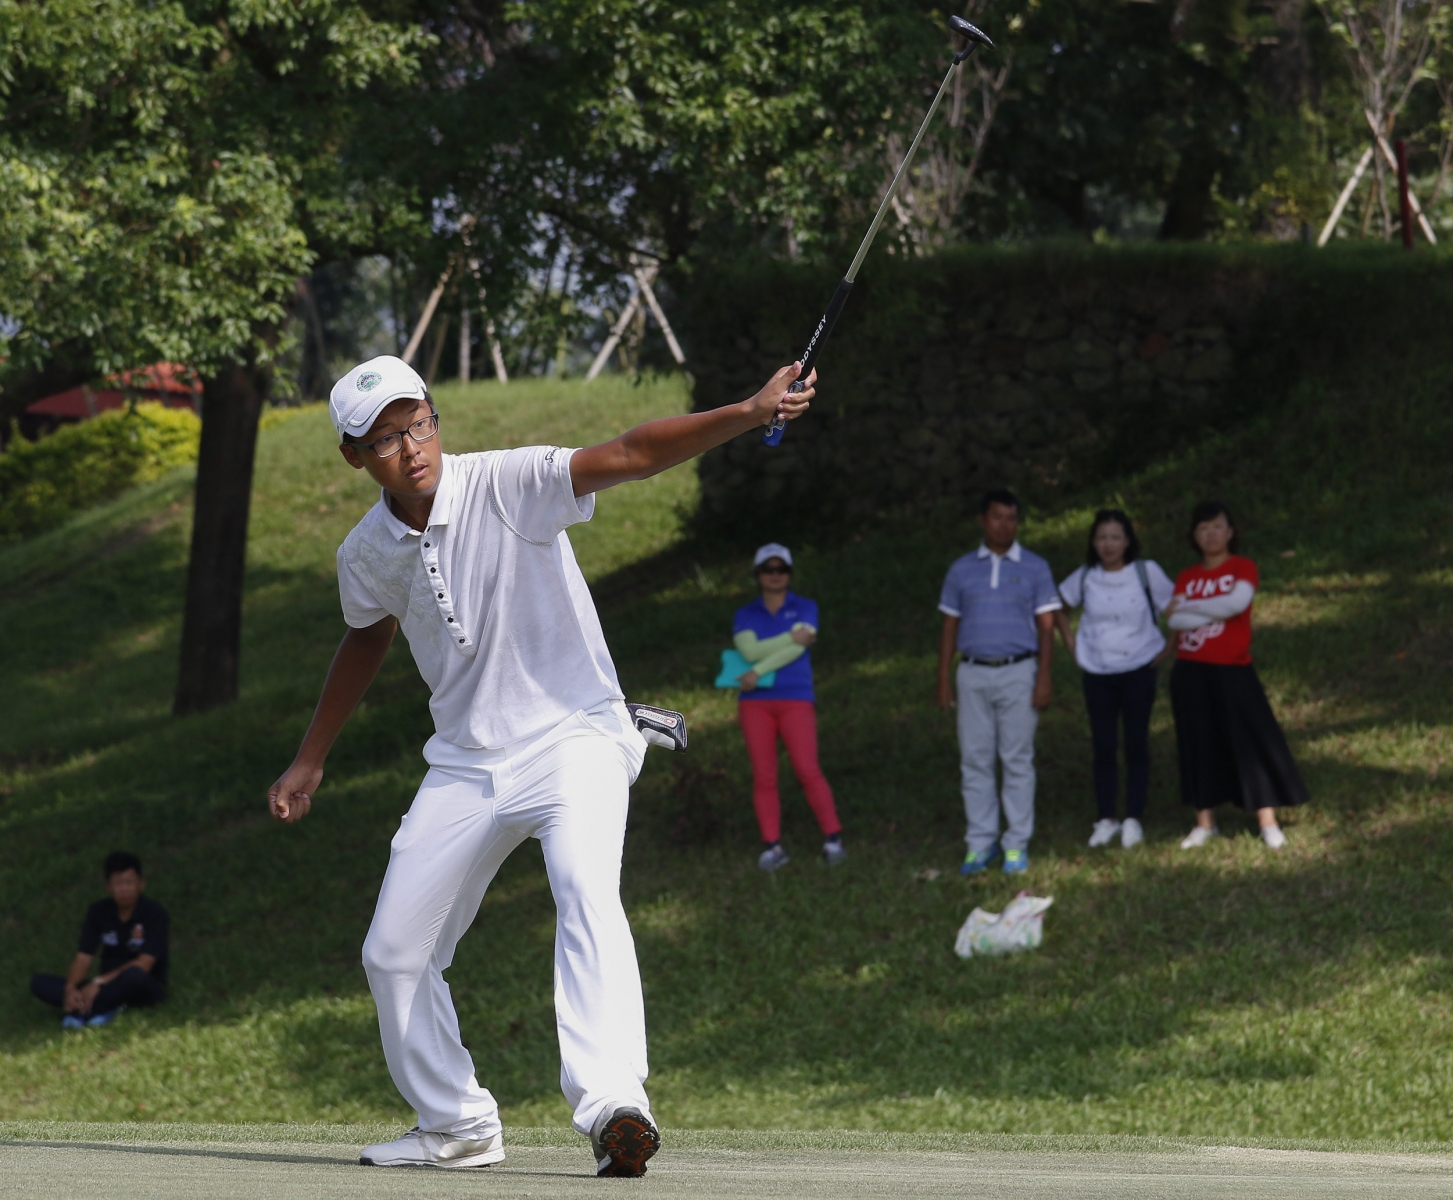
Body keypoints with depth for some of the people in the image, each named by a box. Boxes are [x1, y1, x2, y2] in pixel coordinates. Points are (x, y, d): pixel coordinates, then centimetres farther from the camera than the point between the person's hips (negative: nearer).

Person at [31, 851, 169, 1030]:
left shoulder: (154, 914, -11)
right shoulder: (99, 912, 2)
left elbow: (144, 963, -19)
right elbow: (84, 957, -3)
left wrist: (99, 982, -26)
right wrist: (71, 988, -24)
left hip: (147, 988, -5)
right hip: (109, 986, 5)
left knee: (135, 975, -42)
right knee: (39, 983, -15)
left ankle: (80, 1011, -30)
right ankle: (106, 1007, -32)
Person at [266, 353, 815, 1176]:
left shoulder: (508, 484, -15)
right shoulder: (367, 554, 1)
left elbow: (633, 455, -28)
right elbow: (368, 641, 22)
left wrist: (747, 414, -42)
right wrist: (311, 761, 29)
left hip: (573, 738, -6)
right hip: (467, 763, 6)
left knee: (587, 891, -32)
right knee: (394, 954, 4)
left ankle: (613, 1105, -45)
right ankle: (457, 1126, 23)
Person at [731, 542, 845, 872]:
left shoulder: (805, 608, 5)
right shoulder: (744, 616, 9)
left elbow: (796, 650, -11)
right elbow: (749, 650, -10)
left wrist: (758, 672, -15)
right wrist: (793, 637, -14)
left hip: (796, 700, -2)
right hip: (756, 702, 2)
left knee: (808, 772, -12)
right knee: (763, 777, -3)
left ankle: (833, 840, -5)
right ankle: (772, 847, -1)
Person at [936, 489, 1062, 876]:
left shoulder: (1034, 568, 6)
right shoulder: (962, 570, 11)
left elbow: (1046, 626, 3)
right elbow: (950, 627, 12)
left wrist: (1044, 678, -7)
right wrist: (944, 678, 4)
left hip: (1018, 673, -2)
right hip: (973, 674, 2)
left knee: (1018, 760, -1)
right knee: (975, 761, 1)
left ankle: (1017, 845, 3)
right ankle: (980, 843, 6)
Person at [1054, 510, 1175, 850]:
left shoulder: (1147, 573, -5)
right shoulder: (1084, 578, 2)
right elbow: (1058, 608, 19)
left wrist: (1165, 649, -2)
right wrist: (1071, 643, 9)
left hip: (1138, 672, -2)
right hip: (1097, 675, 2)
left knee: (1137, 746, 2)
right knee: (1103, 748, 3)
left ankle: (1134, 819, 8)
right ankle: (1106, 819, 9)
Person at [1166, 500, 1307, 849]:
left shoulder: (1242, 568, 2)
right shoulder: (1186, 578, 10)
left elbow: (1237, 602, -17)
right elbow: (1176, 621, -4)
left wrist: (1189, 606, -7)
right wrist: (1216, 612, -15)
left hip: (1232, 670, -3)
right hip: (1191, 672, 3)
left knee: (1252, 740, -5)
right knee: (1199, 744, 7)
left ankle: (1268, 823, -3)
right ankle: (1205, 823, 16)